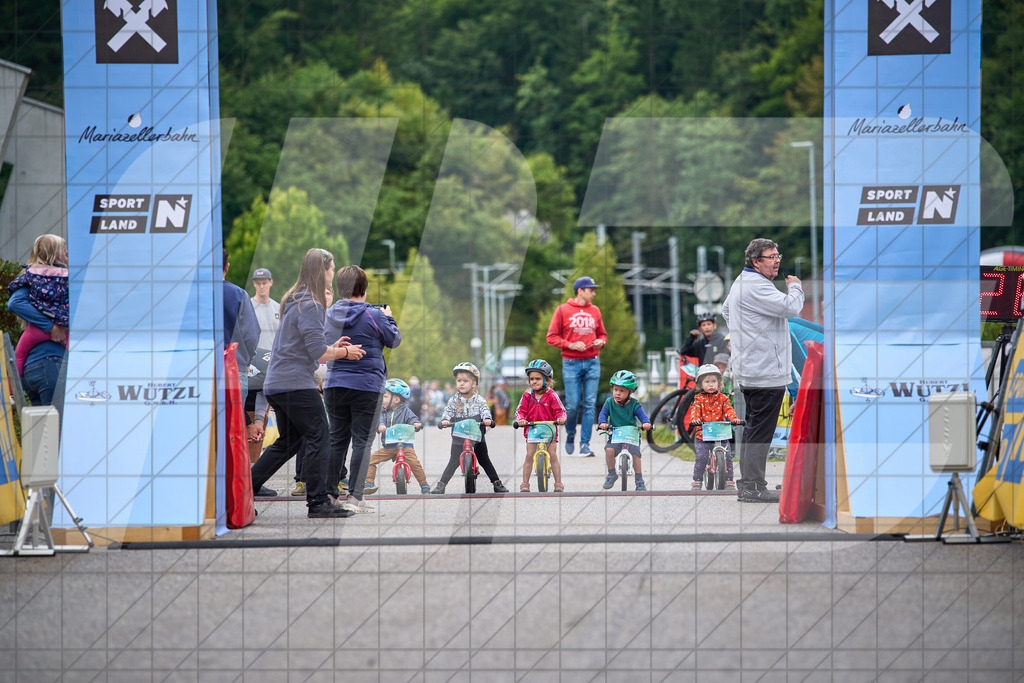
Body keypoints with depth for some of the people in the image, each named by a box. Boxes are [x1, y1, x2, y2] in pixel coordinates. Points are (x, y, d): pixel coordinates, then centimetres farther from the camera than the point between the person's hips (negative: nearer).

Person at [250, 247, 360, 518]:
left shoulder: (294, 301, 16)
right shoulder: (310, 306, -15)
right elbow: (319, 353, -17)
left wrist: (333, 346, 16)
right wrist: (344, 352, -2)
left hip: (276, 384, 10)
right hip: (297, 384, -10)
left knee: (288, 441, 16)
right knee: (319, 438, -5)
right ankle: (318, 501, -6)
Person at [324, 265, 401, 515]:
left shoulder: (330, 314, 5)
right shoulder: (373, 316, -10)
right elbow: (394, 340, 3)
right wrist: (388, 317, 21)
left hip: (334, 385, 5)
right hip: (367, 385, -5)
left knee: (336, 440, 13)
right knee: (362, 442, -1)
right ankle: (354, 497, -7)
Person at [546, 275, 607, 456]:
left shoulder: (595, 311, 11)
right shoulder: (563, 310, -1)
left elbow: (602, 333, 21)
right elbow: (552, 337, -1)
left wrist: (601, 342, -2)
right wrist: (571, 345, -14)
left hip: (592, 362, 3)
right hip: (571, 363, -3)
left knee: (590, 405, -4)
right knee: (573, 405, -5)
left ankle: (585, 444, -1)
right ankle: (570, 435, 22)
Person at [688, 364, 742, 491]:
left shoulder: (722, 398, 10)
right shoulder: (699, 398, 6)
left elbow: (728, 409, 1)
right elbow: (695, 410, -7)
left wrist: (734, 418, -20)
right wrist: (694, 419, -29)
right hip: (703, 433, -1)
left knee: (727, 456, -8)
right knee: (701, 457, -15)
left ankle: (729, 481, 4)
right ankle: (696, 481, -3)